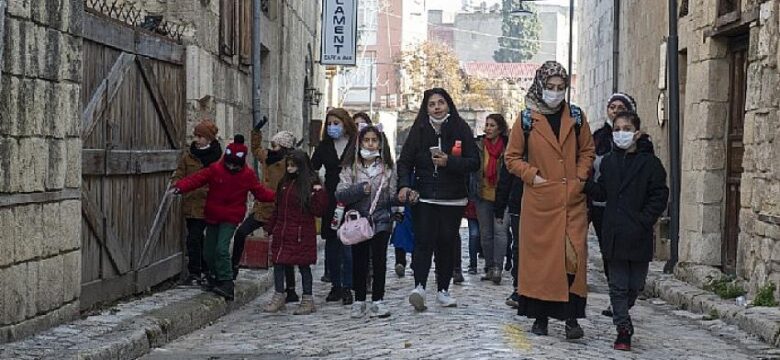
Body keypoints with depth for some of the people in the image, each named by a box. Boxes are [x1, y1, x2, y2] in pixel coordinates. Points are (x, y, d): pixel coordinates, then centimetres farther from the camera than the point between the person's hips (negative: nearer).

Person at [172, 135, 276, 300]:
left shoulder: (248, 175, -3)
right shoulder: (215, 169, -5)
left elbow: (260, 192, 4)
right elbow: (196, 179, -11)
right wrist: (180, 187, -26)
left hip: (231, 218, -3)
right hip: (212, 217, 3)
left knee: (222, 249, -21)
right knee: (209, 252, 9)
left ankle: (227, 284, -17)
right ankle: (218, 277, 31)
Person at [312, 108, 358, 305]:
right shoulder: (324, 146, 11)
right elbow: (312, 169, 10)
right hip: (330, 201, 4)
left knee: (347, 245, -7)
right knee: (331, 245, 8)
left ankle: (347, 287, 0)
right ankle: (335, 285, 18)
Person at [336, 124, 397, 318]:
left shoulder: (388, 166, 6)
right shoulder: (351, 166, 3)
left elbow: (392, 196, 5)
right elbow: (340, 194, -5)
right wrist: (361, 189, -17)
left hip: (381, 220, 0)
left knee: (379, 259, -2)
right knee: (359, 261, 4)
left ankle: (377, 301, 5)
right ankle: (359, 301, 13)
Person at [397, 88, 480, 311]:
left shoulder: (461, 129, 3)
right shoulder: (419, 130, 5)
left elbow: (474, 163, 1)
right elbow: (405, 161, 4)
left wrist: (449, 162, -14)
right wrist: (403, 185, -13)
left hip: (453, 199, 1)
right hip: (424, 198, -1)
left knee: (447, 243, 4)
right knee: (424, 240, -14)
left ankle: (443, 290, 12)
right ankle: (420, 286, -22)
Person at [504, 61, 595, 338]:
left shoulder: (576, 117, 7)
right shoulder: (527, 119, 1)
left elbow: (587, 151, 17)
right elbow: (512, 157, 7)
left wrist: (580, 178, 2)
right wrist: (532, 176, -6)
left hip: (572, 200, 1)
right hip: (539, 200, -1)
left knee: (574, 256, -8)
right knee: (539, 256, 3)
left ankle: (571, 317, -5)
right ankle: (540, 316, 14)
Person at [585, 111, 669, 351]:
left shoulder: (650, 163, -2)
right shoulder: (608, 162, 10)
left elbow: (659, 196, -4)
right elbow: (601, 193, 12)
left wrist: (644, 221, -12)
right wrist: (584, 183, -5)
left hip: (638, 236, -2)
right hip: (614, 235, 2)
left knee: (635, 284, 8)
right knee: (618, 284, 2)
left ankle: (621, 312, 32)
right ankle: (624, 329, 6)